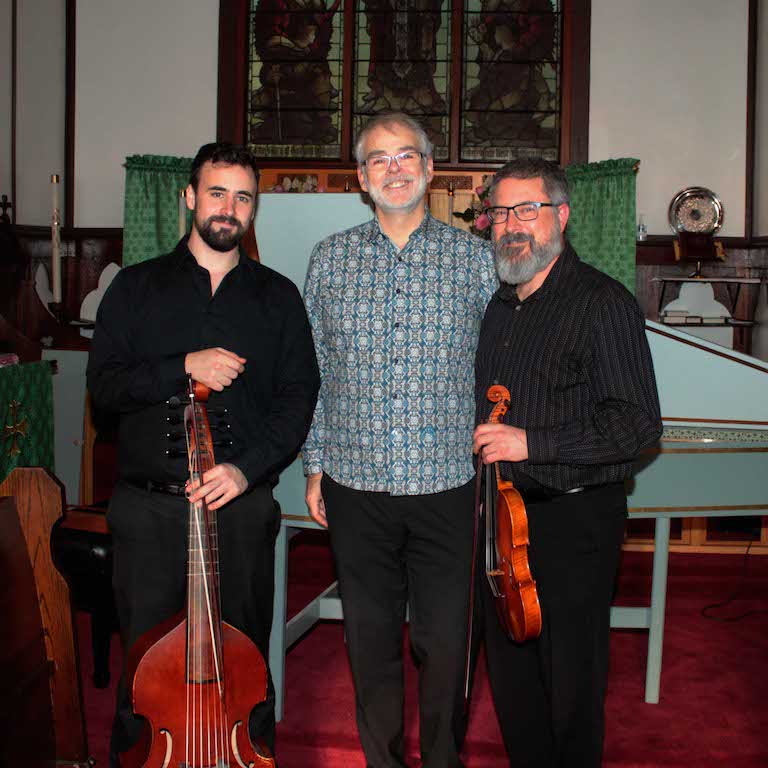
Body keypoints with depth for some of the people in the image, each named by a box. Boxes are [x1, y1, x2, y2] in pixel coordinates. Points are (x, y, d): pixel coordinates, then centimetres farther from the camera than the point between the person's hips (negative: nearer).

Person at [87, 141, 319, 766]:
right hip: (148, 508, 0)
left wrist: (249, 467, -12)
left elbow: (299, 394, 1)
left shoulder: (277, 295, 8)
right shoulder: (137, 286, 8)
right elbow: (104, 385, -1)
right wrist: (184, 367, -16)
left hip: (243, 504, 0)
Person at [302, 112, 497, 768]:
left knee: (445, 641, 7)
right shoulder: (330, 258, 6)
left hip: (446, 484, -1)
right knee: (370, 638, 13)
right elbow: (312, 371, 8)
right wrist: (315, 467, 7)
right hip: (355, 484, 1)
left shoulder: (475, 258, 2)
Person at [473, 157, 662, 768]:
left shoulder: (603, 303, -12)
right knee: (509, 669, 17)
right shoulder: (500, 306, 12)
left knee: (571, 681, 6)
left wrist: (531, 442, -23)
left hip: (574, 518, -7)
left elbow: (638, 423, -18)